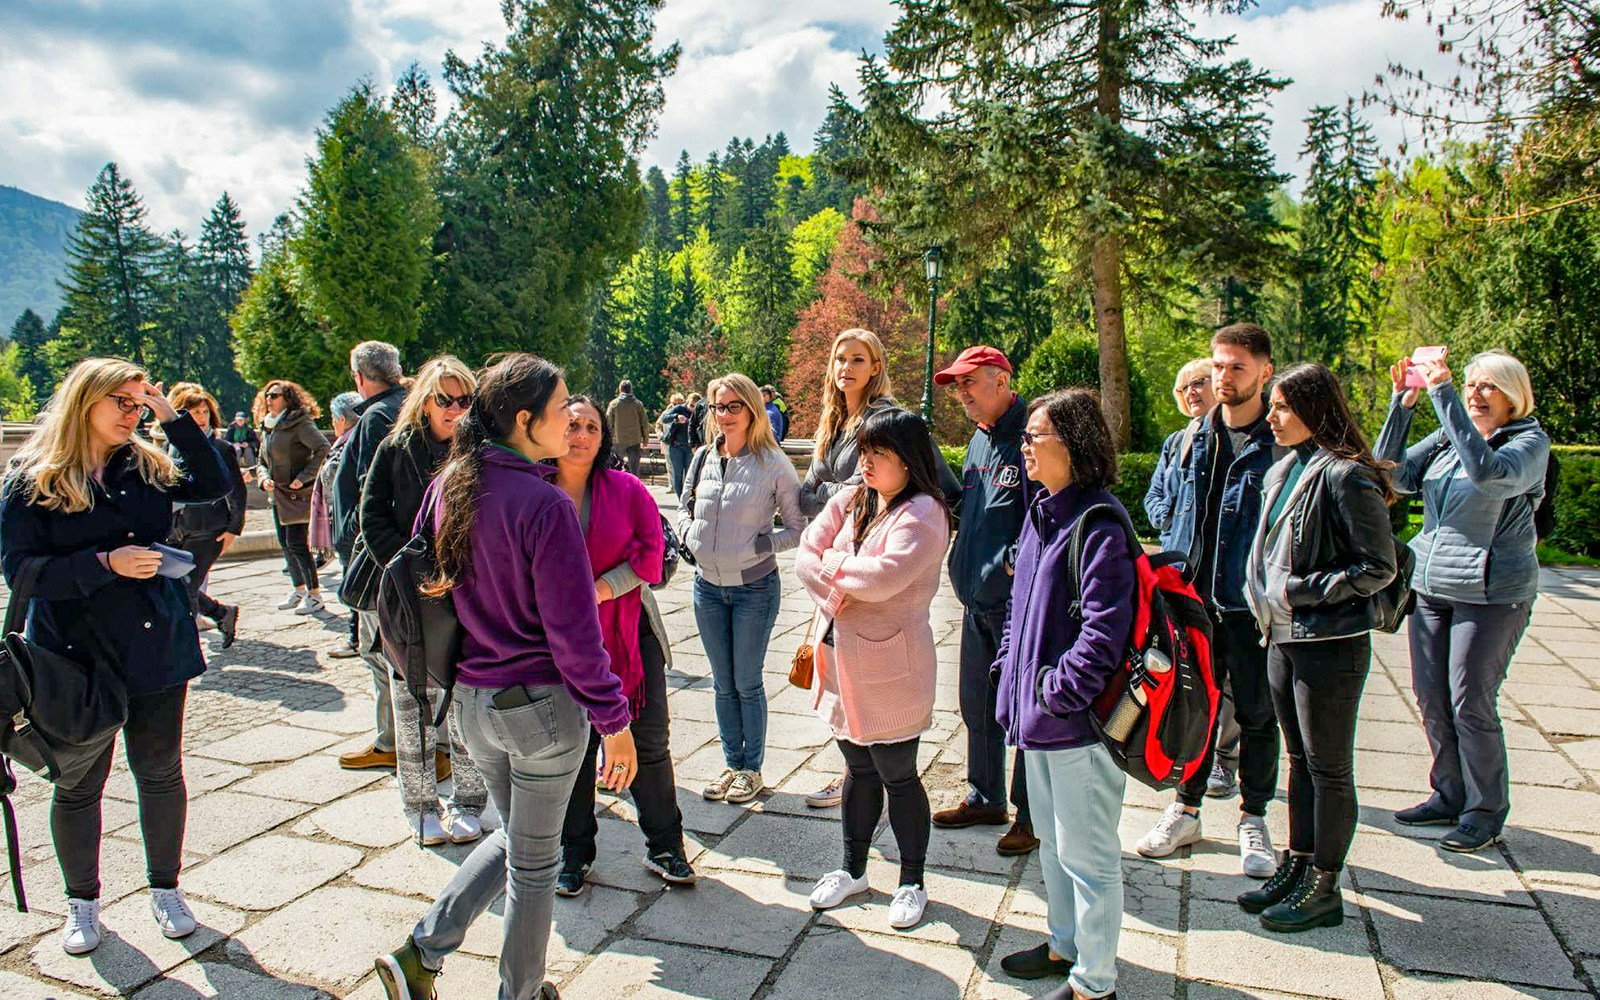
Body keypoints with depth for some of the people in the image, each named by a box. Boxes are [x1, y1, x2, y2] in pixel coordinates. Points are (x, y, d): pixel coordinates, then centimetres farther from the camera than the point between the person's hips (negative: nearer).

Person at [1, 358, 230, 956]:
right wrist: (106, 563, -23)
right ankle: (82, 901, 29)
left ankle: (165, 889, 28)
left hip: (156, 647, 3)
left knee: (160, 771, 11)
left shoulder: (147, 466, 6)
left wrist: (172, 418, -9)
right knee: (79, 783, 9)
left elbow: (215, 485, -4)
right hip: (77, 655, -3)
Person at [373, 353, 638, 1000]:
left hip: (472, 699, 7)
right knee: (534, 860, 14)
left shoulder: (450, 485, -1)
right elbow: (572, 630, -20)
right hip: (542, 704, -6)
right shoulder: (544, 505, -22)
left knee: (515, 837, 27)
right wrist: (613, 719, -12)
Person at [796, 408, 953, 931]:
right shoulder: (849, 501, 7)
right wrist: (834, 592, -17)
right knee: (858, 769, 21)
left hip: (891, 667, -6)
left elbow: (884, 576, -28)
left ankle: (912, 882, 27)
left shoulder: (923, 513, -15)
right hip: (842, 657, 7)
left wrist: (833, 563, -11)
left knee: (897, 775, 7)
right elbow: (806, 554, 0)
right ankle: (853, 868, 38)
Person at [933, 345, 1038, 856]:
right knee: (977, 707, 18)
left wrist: (1014, 562, -20)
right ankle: (986, 798, 35)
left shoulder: (1030, 435, -15)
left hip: (1017, 601, -9)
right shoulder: (979, 439, 13)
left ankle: (1031, 812, 19)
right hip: (977, 598, 9)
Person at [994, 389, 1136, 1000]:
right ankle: (1064, 945, 43)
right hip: (1039, 714, 10)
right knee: (1052, 841, 24)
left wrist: (1060, 691, -21)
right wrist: (1011, 674, 11)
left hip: (1080, 720, -9)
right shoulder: (1041, 512, 8)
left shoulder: (1099, 524, -20)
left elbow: (1104, 625, -24)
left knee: (1086, 853, 6)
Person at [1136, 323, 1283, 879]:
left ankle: (1253, 820, 27)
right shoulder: (1197, 441, 7)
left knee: (1257, 714, 10)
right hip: (1196, 598, 4)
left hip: (1253, 604, -4)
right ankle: (1186, 810, 28)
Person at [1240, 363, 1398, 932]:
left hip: (1331, 644, -8)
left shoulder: (1345, 475, -16)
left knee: (1329, 768, 4)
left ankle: (1324, 886, 17)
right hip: (1284, 638, 8)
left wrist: (1302, 591, -18)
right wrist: (1265, 599, 10)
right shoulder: (1283, 470, 9)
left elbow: (1379, 567, -16)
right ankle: (1298, 866, 29)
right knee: (1300, 759, 17)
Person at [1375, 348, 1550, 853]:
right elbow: (1394, 474, -1)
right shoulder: (1445, 437, 8)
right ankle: (1449, 796, 28)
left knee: (1470, 704, -1)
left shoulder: (1530, 442, -8)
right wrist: (1403, 405, -10)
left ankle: (1485, 812, 17)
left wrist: (1443, 394, -30)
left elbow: (1488, 472, -29)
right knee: (1430, 697, 11)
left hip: (1492, 593, -6)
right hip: (1431, 585, 6)